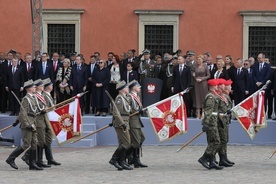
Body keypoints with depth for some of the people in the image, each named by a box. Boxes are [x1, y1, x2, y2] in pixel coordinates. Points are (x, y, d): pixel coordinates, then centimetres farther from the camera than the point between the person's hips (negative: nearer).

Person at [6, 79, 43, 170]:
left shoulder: (31, 98, 16)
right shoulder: (26, 99, -12)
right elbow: (23, 113, -18)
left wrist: (17, 120, 28)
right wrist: (27, 125, -22)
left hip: (32, 125, 9)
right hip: (27, 126, -9)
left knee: (34, 144, 5)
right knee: (26, 145, -9)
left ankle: (32, 164, 8)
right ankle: (11, 159, -1)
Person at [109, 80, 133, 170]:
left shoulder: (124, 98, 17)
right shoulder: (119, 98, -13)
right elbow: (116, 113, -20)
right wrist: (122, 123, -24)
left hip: (124, 124, 10)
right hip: (121, 125, -10)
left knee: (122, 144, 10)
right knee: (127, 144, -11)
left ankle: (121, 163, 12)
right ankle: (114, 159, -9)